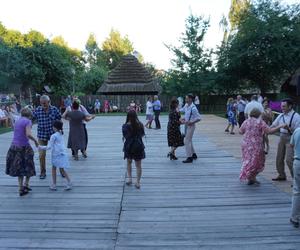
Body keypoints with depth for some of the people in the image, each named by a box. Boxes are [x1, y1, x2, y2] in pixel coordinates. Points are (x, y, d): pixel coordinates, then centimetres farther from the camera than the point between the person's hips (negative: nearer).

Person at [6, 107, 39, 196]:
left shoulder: (17, 121, 12)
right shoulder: (28, 121, -9)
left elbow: (17, 134, 15)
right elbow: (28, 134, -23)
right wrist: (35, 140, -8)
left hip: (14, 146, 6)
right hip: (24, 147, -6)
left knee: (19, 168, 15)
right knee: (28, 167, 14)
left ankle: (21, 188, 15)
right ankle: (26, 184, 10)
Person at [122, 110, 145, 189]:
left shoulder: (125, 126, -12)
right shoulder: (140, 125, -5)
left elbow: (125, 137, -12)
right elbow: (142, 135, 6)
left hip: (129, 146, -1)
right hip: (139, 146, 1)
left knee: (129, 162, 23)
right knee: (138, 165, 7)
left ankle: (129, 178, 20)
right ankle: (138, 182, 11)